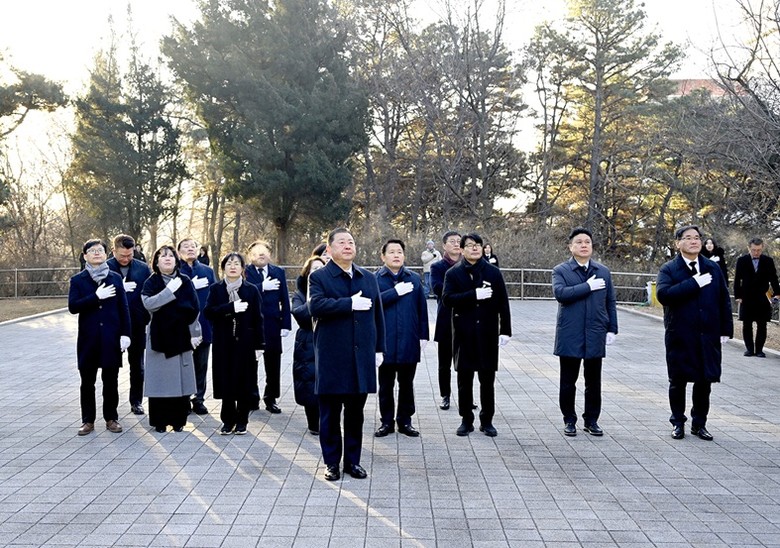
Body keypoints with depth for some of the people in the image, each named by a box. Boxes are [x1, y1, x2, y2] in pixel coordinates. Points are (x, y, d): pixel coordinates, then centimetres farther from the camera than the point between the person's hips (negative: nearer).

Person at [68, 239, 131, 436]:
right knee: (87, 382, 6)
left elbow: (124, 307, 3)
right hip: (88, 338, 0)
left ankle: (111, 418, 18)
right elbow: (73, 306, -9)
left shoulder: (115, 278, 6)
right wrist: (96, 297, -17)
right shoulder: (78, 280, 4)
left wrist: (125, 333, -4)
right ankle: (88, 420, 16)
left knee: (110, 381, 6)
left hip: (111, 338, 0)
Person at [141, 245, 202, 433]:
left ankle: (178, 420, 11)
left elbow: (195, 308, 3)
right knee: (160, 379, -1)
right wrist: (169, 290, -18)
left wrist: (194, 334, -2)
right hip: (159, 336, -1)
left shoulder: (185, 281, 6)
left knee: (181, 378, 3)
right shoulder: (151, 282, 3)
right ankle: (160, 421, 7)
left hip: (181, 336, 1)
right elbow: (148, 303, -15)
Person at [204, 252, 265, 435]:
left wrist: (258, 345, -4)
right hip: (223, 343, 1)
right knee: (226, 381, 1)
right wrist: (231, 307, -20)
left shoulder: (251, 290, 2)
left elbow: (258, 318, 1)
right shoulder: (216, 289, 5)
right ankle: (228, 420, 13)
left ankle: (242, 421, 14)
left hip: (245, 342, -1)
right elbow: (208, 311, -8)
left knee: (244, 382, 3)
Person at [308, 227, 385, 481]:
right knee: (330, 413, 5)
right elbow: (316, 306, -20)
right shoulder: (319, 277, -1)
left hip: (362, 356, 4)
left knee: (356, 412, 10)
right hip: (332, 357, -3)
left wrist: (379, 348, 11)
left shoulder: (369, 278, 13)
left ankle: (353, 460, 21)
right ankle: (332, 462, 18)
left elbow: (377, 315, 14)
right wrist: (350, 304, -19)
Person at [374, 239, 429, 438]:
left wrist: (423, 335, 4)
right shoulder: (375, 279, 0)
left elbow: (422, 308, 8)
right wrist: (396, 292, -17)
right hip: (385, 342, -2)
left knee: (406, 384, 10)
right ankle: (386, 422, 19)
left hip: (409, 342, 2)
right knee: (386, 385, 8)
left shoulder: (414, 279, 8)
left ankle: (405, 421, 21)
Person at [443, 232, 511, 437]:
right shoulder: (453, 273, 3)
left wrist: (505, 330, 0)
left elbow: (503, 303, 4)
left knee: (487, 379, 5)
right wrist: (474, 295, -21)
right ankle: (466, 420, 17)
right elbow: (447, 298, -12)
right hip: (464, 334, 0)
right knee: (464, 379, 6)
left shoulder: (493, 272, 5)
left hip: (487, 334, 0)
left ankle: (487, 421, 16)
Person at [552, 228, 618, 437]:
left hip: (595, 335, 3)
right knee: (568, 382, 5)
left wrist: (612, 329, 8)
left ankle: (591, 420, 19)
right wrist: (588, 286, -16)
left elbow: (610, 302, 13)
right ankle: (569, 420, 17)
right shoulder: (561, 270, 0)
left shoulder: (603, 272, 11)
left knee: (593, 382, 8)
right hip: (569, 335, -2)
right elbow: (560, 293, -18)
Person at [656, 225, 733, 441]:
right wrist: (694, 283, -21)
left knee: (705, 381, 7)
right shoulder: (669, 269, -2)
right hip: (680, 336, -3)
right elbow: (663, 294, -21)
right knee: (678, 381, 7)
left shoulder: (713, 268, 9)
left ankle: (699, 423, 21)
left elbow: (724, 300, 10)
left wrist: (726, 330, 5)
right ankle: (678, 422, 22)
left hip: (708, 336, 3)